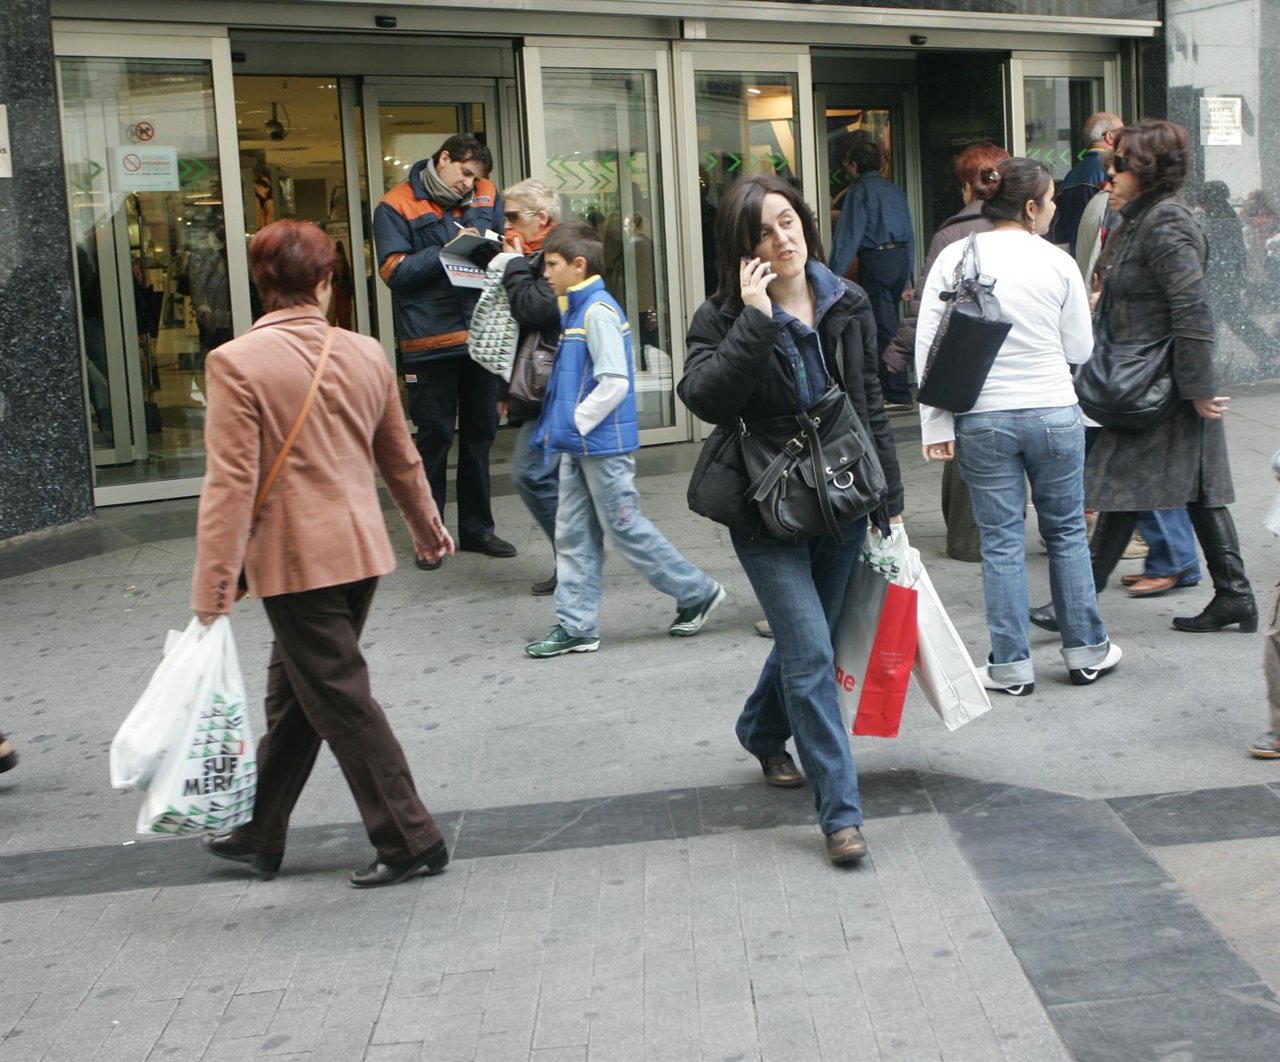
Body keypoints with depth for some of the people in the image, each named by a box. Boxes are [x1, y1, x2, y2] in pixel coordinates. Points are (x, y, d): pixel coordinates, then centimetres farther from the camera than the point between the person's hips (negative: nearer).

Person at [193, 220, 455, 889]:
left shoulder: (237, 363, -14)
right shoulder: (365, 354, 3)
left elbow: (231, 482, -17)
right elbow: (401, 458, 15)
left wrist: (214, 583, -13)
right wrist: (426, 525, 32)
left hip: (294, 558, -6)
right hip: (362, 549, 7)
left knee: (340, 698, 2)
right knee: (293, 694, 18)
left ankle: (410, 840, 7)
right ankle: (259, 835, 30)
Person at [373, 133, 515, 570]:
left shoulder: (487, 197, 9)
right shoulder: (397, 206, -3)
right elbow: (394, 271, -10)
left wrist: (489, 247, -10)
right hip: (430, 341, -5)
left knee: (480, 433, 13)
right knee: (435, 437, 1)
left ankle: (476, 527, 25)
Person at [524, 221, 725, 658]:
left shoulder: (598, 312, -17)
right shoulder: (576, 309, 12)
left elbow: (615, 381, -23)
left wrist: (577, 422, -16)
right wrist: (565, 427, 13)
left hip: (603, 445, -10)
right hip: (578, 446, 10)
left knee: (625, 527, 0)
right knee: (573, 535, 9)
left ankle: (696, 591, 14)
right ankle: (576, 626, 14)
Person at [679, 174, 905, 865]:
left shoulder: (848, 305, 3)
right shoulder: (724, 316, -9)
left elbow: (871, 404, 11)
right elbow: (705, 398, -26)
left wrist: (891, 495, 11)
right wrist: (756, 318, -29)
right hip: (767, 508, -5)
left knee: (804, 637, 18)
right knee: (811, 655, -11)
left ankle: (762, 734, 48)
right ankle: (840, 813, -6)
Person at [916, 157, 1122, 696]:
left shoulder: (954, 258, -2)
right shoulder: (1057, 263, -4)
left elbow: (928, 345, -5)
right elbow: (1079, 350, 2)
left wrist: (936, 425, -2)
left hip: (982, 419, 1)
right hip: (1053, 414, 0)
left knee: (1001, 541, 6)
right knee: (1067, 532, 13)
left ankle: (1011, 666, 10)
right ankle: (1086, 651, 22)